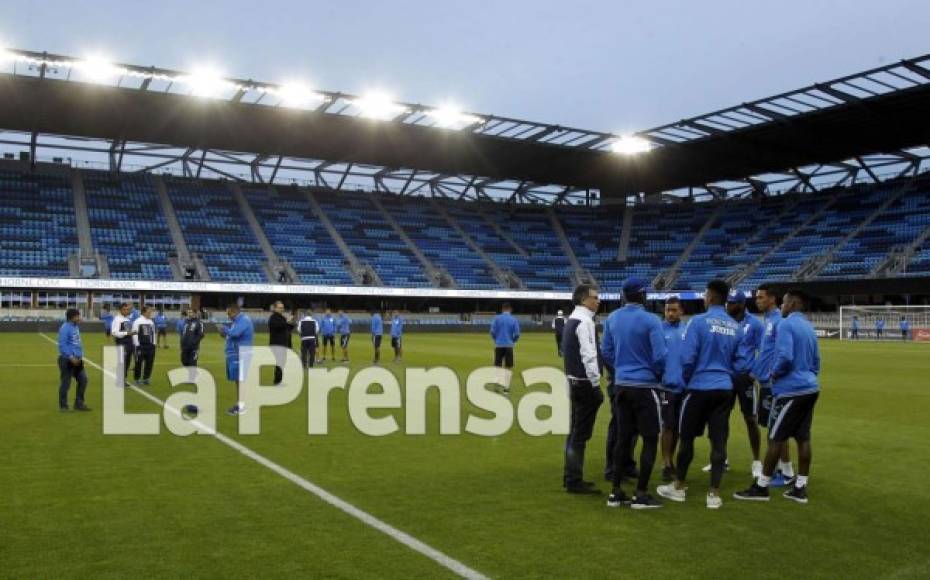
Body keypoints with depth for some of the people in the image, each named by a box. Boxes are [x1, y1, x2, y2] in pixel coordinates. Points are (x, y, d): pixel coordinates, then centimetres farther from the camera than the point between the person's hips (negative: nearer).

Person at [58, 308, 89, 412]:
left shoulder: (76, 327, 12)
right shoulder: (65, 328, -15)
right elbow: (62, 345, -21)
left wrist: (81, 356, 13)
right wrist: (71, 357, -23)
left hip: (77, 360, 9)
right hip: (67, 360, -9)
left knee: (83, 380, 10)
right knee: (65, 383, 0)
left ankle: (79, 404, 19)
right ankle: (63, 406, 11)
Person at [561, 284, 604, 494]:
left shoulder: (572, 320, 13)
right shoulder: (584, 321, -16)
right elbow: (589, 357, -22)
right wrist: (596, 384, -17)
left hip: (574, 381, 10)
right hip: (585, 383, -10)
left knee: (575, 431, 16)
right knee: (581, 434, -4)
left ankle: (570, 477, 25)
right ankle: (575, 481, 2)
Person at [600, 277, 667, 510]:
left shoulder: (612, 319, 4)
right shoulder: (650, 320, -15)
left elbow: (606, 351, 9)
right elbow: (660, 356, -16)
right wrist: (659, 374, 4)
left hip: (621, 386, 6)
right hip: (645, 386, -6)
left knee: (623, 437, 13)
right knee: (650, 439, 4)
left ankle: (616, 492, 16)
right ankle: (641, 494, 6)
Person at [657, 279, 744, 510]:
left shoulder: (699, 321, -11)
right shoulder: (736, 327, 4)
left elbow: (687, 358, -12)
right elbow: (739, 362, 9)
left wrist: (686, 379, 5)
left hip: (699, 387, -4)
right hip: (725, 389, 4)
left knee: (687, 437, 10)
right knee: (719, 441, 5)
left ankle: (679, 487, 21)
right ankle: (714, 494, 7)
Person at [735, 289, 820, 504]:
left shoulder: (787, 324, -13)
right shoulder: (809, 327, 15)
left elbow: (785, 357, -24)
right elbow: (815, 362, 20)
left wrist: (774, 373, -8)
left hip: (791, 390, -8)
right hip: (810, 388, 9)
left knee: (776, 439, -1)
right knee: (803, 438, 10)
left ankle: (761, 487, 6)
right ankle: (800, 488, 15)